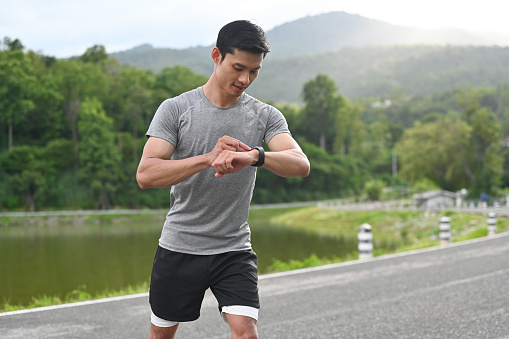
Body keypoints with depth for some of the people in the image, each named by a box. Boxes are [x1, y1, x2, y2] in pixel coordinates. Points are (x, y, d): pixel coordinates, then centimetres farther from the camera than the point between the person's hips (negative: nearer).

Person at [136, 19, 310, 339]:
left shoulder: (265, 116, -1)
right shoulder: (175, 109, -6)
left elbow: (301, 165, -18)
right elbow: (145, 175, -18)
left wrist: (256, 156, -39)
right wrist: (208, 158, -33)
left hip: (234, 250, 0)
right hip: (178, 249, 0)